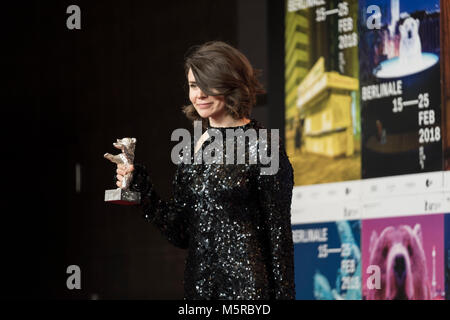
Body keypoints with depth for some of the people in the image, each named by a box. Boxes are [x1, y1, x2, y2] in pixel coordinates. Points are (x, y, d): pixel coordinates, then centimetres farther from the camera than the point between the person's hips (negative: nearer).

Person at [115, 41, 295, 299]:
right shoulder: (194, 150, 11)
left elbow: (279, 232, -8)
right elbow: (180, 234, 11)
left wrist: (283, 294, -12)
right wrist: (139, 185, 3)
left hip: (247, 287, -6)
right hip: (198, 285, 6)